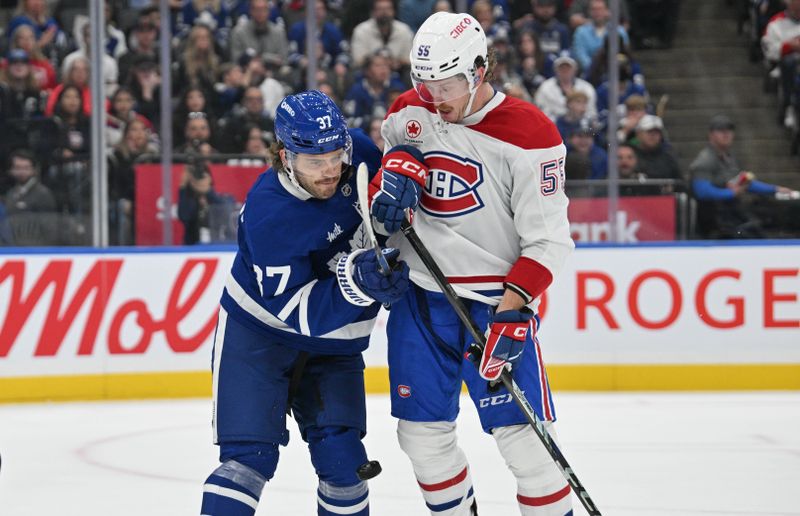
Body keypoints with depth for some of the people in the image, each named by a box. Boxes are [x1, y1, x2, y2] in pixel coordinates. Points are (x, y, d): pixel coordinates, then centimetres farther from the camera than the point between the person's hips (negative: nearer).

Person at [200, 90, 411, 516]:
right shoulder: (268, 216, -31)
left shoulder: (355, 152, -15)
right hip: (259, 333, -5)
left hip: (334, 344, 5)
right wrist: (355, 280, -46)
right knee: (250, 457, -13)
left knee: (342, 460, -1)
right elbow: (296, 310, -32)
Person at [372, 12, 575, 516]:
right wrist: (394, 169, -8)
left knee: (521, 437, -11)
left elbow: (548, 239, -14)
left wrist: (514, 306, -26)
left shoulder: (529, 134, -14)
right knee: (423, 433, 8)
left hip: (497, 301, -5)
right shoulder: (409, 113, 1)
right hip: (420, 296, 5)